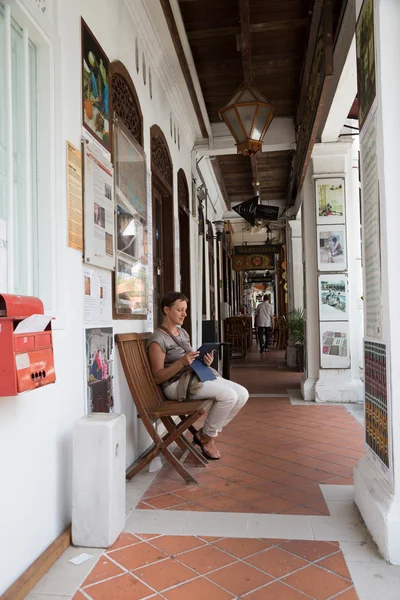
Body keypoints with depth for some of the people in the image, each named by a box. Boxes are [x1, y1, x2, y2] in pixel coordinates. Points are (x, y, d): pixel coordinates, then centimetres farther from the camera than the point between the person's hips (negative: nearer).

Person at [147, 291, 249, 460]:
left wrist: (205, 361, -1)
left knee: (242, 394, -6)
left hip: (195, 375, 9)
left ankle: (206, 434, 6)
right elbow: (158, 377, -12)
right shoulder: (157, 340, -9)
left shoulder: (183, 332, 18)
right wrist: (181, 362, -25)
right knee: (229, 395, -26)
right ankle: (206, 437, -2)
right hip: (176, 384, -9)